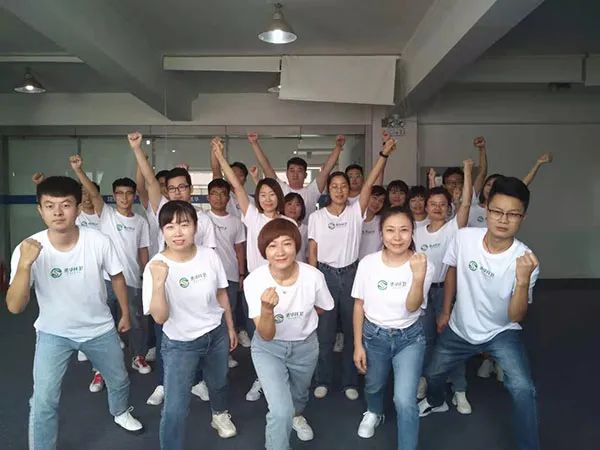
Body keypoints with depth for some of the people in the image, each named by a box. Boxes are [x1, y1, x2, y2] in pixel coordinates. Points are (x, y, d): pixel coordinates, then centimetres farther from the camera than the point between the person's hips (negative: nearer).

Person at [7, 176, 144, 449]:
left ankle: (120, 413, 54)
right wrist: (24, 264, -40)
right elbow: (15, 307, -26)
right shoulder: (27, 249, -23)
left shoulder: (99, 241, -23)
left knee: (119, 380, 20)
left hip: (100, 329, 2)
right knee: (43, 401, -7)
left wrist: (125, 313, 6)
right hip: (53, 334, -1)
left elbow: (117, 277, -4)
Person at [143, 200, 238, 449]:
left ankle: (220, 415, 60)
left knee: (218, 383, 28)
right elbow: (160, 318, -26)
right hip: (179, 344, -3)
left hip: (216, 334, 4)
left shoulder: (210, 256, -14)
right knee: (175, 409, -7)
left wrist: (230, 327, 9)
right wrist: (158, 283, -40)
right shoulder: (156, 267, -23)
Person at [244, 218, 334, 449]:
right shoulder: (254, 281, -28)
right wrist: (266, 309, -46)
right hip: (268, 348, -2)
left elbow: (322, 308, -2)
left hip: (305, 345, 2)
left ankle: (295, 415, 65)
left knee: (299, 395, 29)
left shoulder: (314, 276, -26)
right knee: (281, 412, -15)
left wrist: (298, 318, 3)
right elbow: (266, 336, -28)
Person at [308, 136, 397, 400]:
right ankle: (323, 380, 25)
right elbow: (312, 251, 2)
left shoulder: (355, 212, -1)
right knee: (325, 331, 7)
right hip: (325, 274, 0)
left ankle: (350, 382, 25)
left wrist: (384, 154, -19)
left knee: (352, 330, 9)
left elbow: (369, 183, -11)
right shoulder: (316, 216, 0)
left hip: (351, 273, 1)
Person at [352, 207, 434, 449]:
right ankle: (374, 413, 58)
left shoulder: (423, 264, -17)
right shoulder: (368, 263, -14)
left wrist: (418, 278, -40)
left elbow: (412, 308, -24)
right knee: (373, 386, 24)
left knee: (405, 401, -13)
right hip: (373, 335, 2)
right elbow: (359, 305, -5)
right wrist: (358, 345, -3)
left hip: (409, 338, -2)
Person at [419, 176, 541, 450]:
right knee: (433, 373, 21)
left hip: (501, 333, -3)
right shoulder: (464, 237, -21)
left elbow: (515, 317, -24)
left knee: (523, 390, -25)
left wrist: (523, 281, -41)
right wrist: (445, 312, 7)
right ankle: (436, 402, 57)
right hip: (459, 328, 3)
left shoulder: (525, 260, -26)